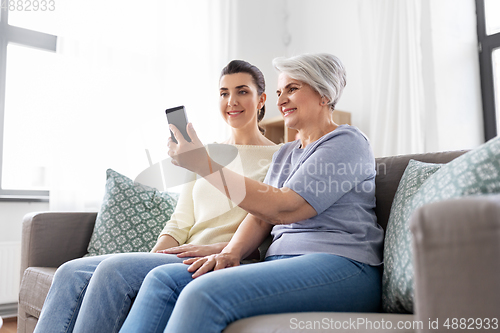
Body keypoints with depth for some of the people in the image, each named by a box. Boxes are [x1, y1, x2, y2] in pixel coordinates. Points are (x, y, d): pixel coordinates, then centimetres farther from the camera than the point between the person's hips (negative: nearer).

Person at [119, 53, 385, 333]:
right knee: (164, 279, -9)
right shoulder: (285, 153, 25)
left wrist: (206, 166, -18)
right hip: (281, 264, 8)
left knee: (205, 294, -29)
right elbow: (260, 216, 14)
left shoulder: (347, 142, -2)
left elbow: (284, 209, -16)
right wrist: (231, 252, -7)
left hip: (341, 269, -7)